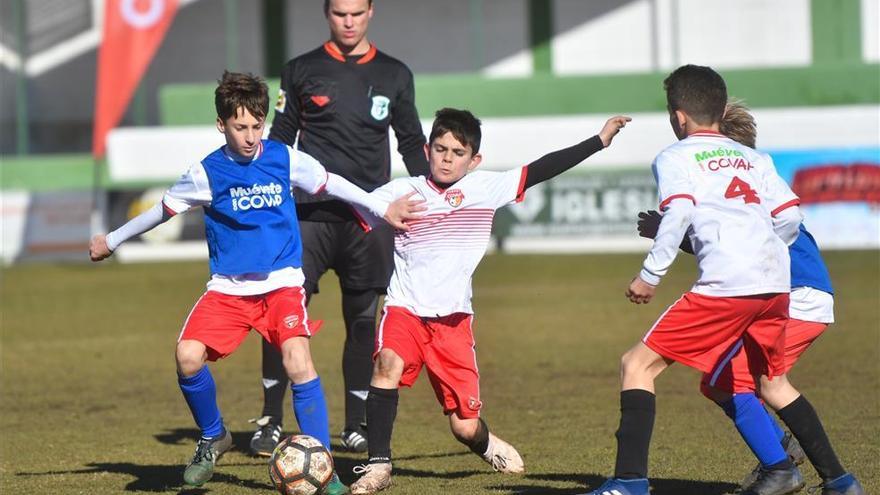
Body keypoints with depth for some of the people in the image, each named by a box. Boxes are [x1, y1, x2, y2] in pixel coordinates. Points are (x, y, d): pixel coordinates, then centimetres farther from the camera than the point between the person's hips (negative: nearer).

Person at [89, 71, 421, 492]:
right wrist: (112, 241, 17)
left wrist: (383, 208, 18)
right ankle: (212, 438, 10)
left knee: (298, 362, -21)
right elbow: (163, 209, 9)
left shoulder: (285, 159, -3)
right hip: (228, 288, 1)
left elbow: (329, 184, 13)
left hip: (282, 283, -1)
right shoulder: (206, 174, -5)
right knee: (188, 357, -19)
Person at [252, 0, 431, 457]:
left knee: (363, 319, 3)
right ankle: (271, 421, -3)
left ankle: (356, 426, 12)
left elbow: (412, 142, 18)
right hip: (311, 210, -1)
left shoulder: (394, 76, 12)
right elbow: (280, 139, 11)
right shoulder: (301, 72, 8)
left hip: (369, 216, 1)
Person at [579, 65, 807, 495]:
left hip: (725, 284, -6)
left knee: (637, 365, -2)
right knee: (771, 380, 30)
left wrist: (650, 274, -5)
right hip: (776, 282, 6)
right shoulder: (755, 159, 24)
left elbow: (678, 212, -9)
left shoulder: (675, 157, 8)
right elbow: (790, 215, 15)